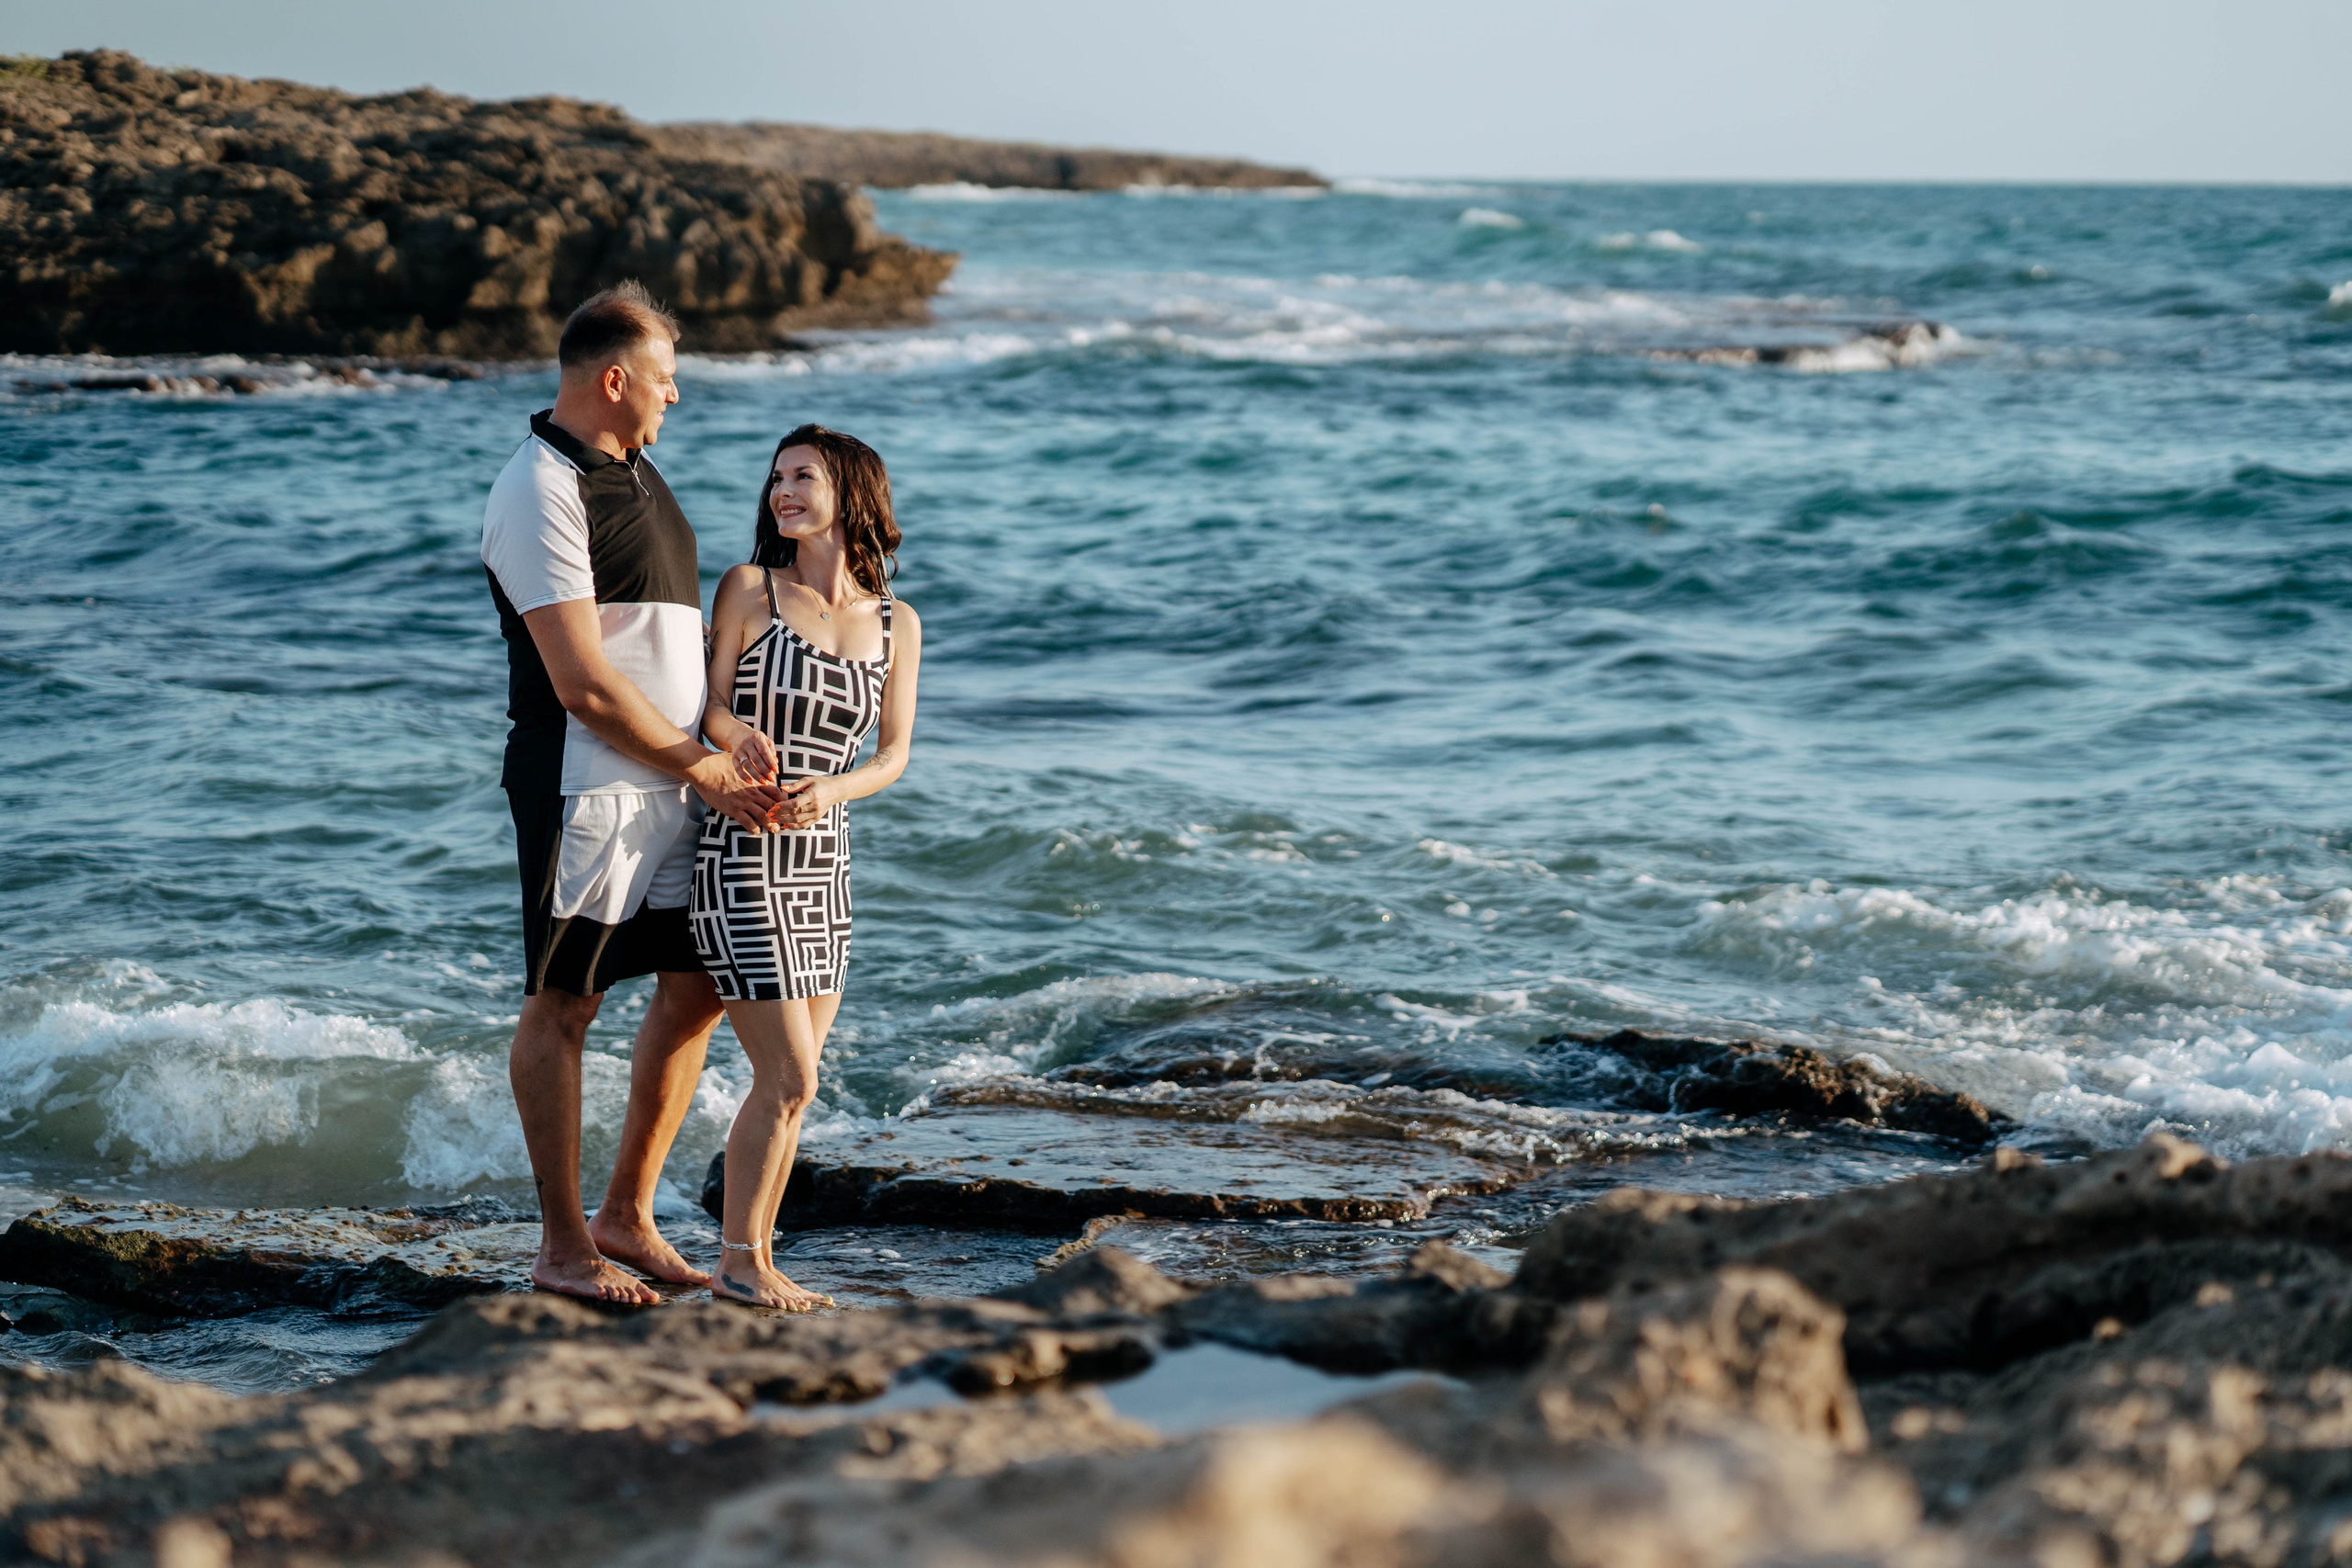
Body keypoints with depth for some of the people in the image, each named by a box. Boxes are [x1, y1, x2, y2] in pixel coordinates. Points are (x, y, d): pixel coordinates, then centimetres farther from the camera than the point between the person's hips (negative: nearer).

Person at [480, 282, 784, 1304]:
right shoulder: (539, 493, -15)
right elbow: (584, 685, -19)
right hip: (587, 786, -9)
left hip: (674, 781, 9)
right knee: (562, 1006, 0)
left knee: (698, 984, 11)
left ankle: (627, 1215, 21)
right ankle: (562, 1247, 6)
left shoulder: (633, 469, 15)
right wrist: (705, 771, -14)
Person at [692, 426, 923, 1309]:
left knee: (789, 1083, 8)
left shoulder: (895, 624, 7)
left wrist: (829, 789, -15)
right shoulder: (748, 590, -3)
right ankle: (740, 1261, 3)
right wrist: (738, 736, -27)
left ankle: (751, 1262, 17)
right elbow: (709, 710, -4)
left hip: (823, 864, 5)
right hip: (742, 858, -5)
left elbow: (893, 755, 5)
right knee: (787, 1078, -9)